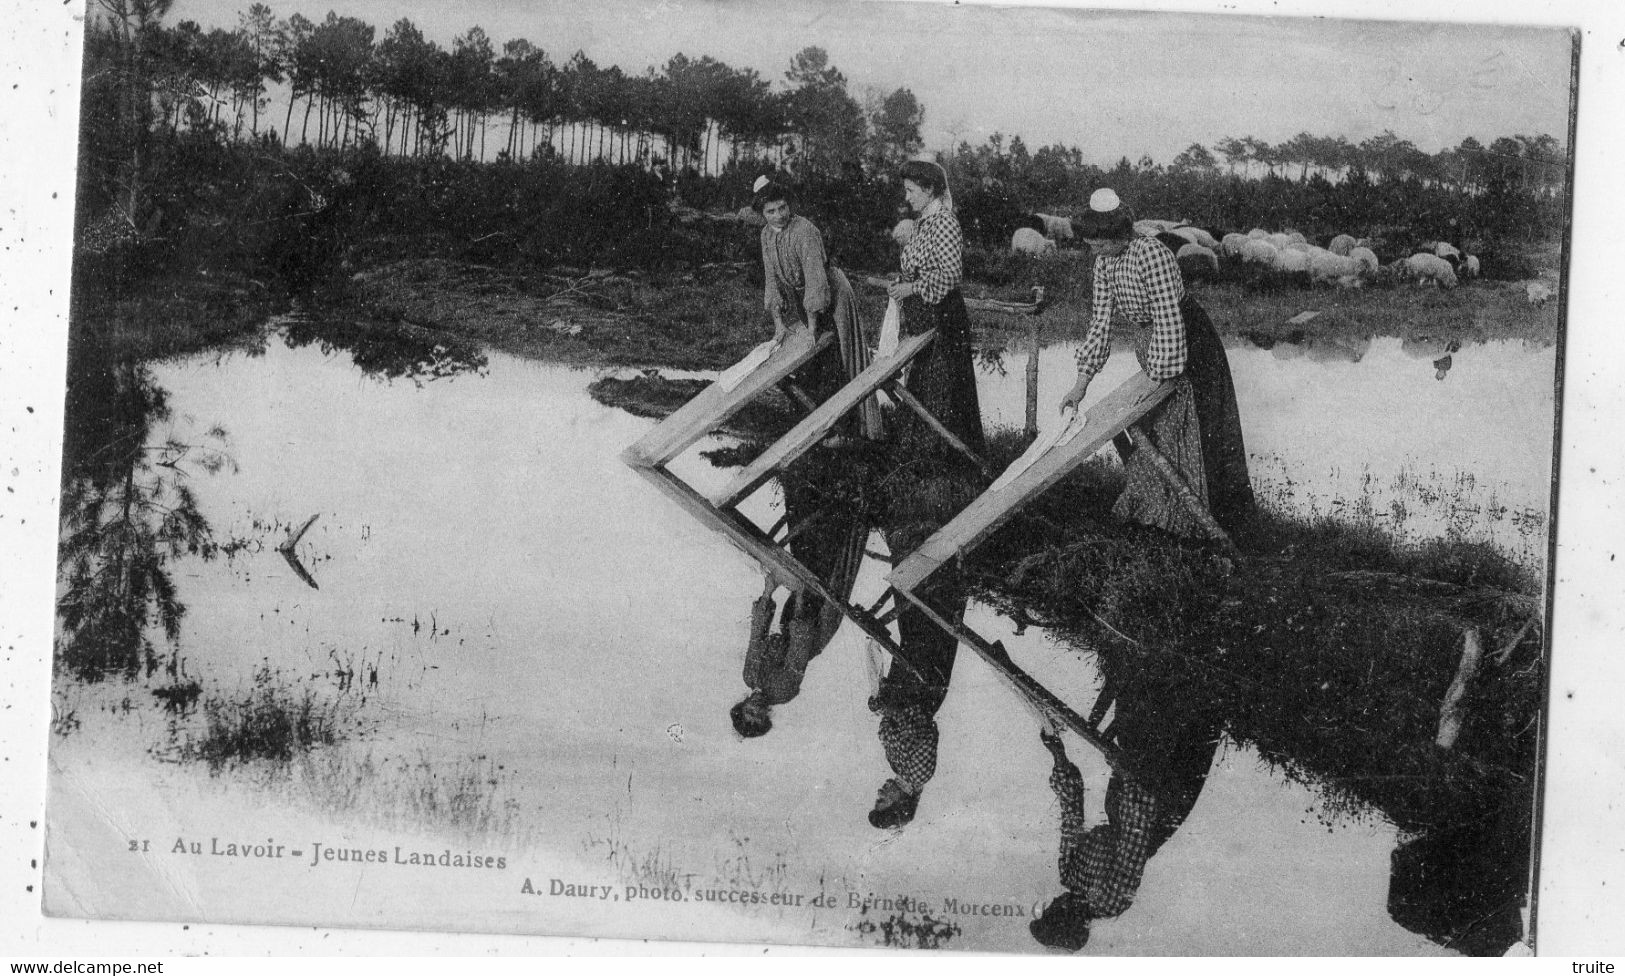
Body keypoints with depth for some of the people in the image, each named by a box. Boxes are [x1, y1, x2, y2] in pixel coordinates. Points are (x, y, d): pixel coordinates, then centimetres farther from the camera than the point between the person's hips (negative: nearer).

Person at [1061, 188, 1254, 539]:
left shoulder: (1151, 253, -28)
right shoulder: (1104, 263, -4)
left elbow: (1168, 319, -29)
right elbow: (1101, 321, 0)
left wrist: (1157, 378, -26)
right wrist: (1082, 381, -4)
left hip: (1187, 341, -8)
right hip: (1149, 344, 8)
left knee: (1188, 428, -1)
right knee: (1150, 426, 15)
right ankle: (1152, 504, 28)